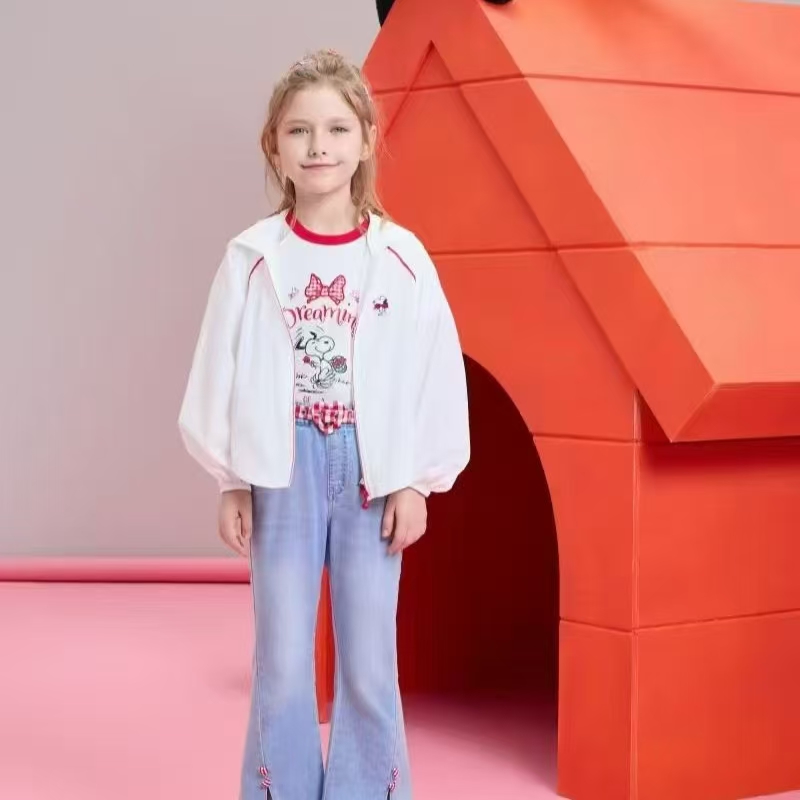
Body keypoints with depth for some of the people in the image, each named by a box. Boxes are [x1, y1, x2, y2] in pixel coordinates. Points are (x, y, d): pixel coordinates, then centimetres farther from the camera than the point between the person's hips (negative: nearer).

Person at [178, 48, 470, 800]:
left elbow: (438, 373, 0)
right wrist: (231, 482, 0)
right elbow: (220, 373, 1)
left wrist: (415, 482, -1)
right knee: (281, 665, 7)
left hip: (374, 472, 0)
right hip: (283, 471, 0)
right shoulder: (252, 259, -4)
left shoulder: (402, 258, -4)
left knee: (369, 666, 7)